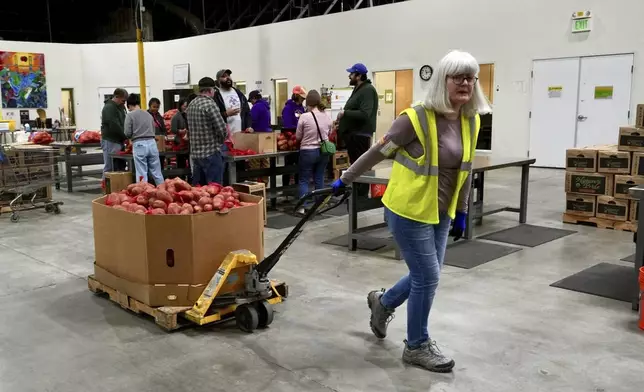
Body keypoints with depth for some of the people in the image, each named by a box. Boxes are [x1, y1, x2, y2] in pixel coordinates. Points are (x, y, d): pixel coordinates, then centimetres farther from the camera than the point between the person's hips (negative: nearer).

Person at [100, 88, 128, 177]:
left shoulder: (121, 107, 17)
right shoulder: (109, 108, -13)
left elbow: (124, 123, 20)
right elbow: (115, 126, -20)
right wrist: (126, 137, -14)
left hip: (119, 141, 9)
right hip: (110, 142, -9)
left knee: (121, 167, 10)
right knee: (110, 168, -7)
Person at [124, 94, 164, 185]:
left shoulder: (130, 115, 0)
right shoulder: (149, 114, 13)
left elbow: (127, 133, -3)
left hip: (139, 144, -4)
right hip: (152, 143, 4)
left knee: (142, 174, 0)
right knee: (157, 173, 8)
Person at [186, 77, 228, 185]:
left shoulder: (191, 104, 12)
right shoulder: (210, 104, -14)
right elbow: (221, 128, -16)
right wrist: (220, 141, 3)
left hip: (195, 153, 8)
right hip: (211, 153, -8)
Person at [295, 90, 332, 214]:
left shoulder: (304, 117, -15)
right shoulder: (327, 117, -2)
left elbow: (298, 136, -3)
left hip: (308, 151, -4)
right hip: (323, 151, 4)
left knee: (304, 180, 6)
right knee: (319, 179, 14)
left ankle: (303, 207, 0)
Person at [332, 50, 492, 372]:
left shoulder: (470, 121, 0)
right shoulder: (417, 117, -21)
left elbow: (465, 170, 11)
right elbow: (378, 152, -11)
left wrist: (461, 212, 15)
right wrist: (345, 179, -2)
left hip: (440, 213, 7)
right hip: (409, 211, -7)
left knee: (425, 276, 16)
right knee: (427, 277, 0)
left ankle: (383, 302, 44)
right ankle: (417, 346, 21)